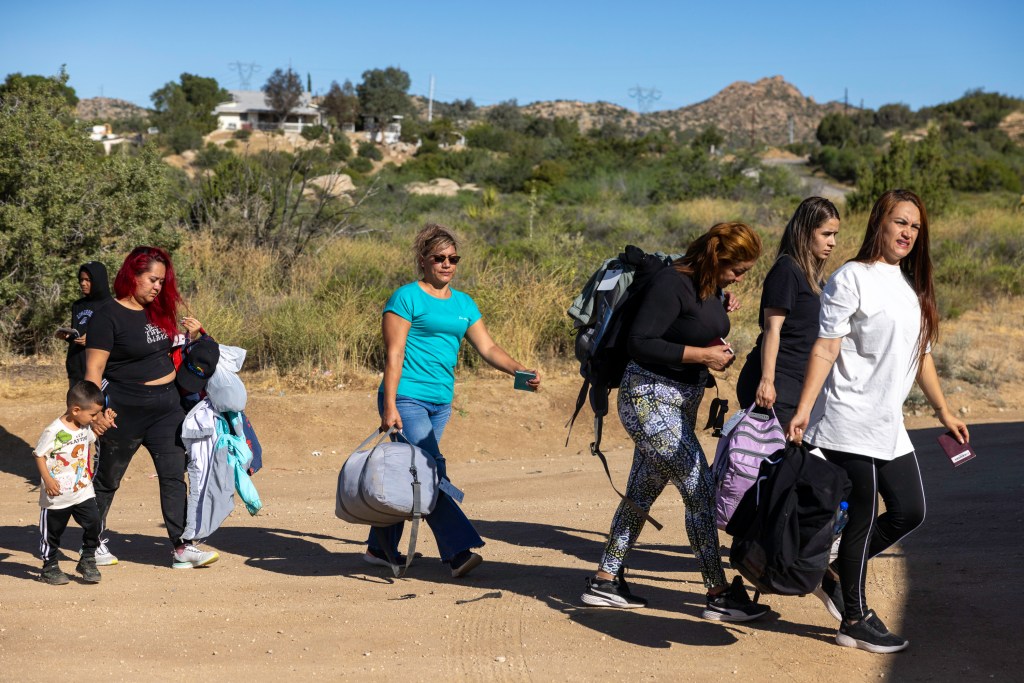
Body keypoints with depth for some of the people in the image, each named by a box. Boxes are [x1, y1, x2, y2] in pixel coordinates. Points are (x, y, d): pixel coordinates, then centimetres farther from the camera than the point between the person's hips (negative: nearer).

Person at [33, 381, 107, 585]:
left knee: (93, 522, -6)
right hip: (57, 496, -5)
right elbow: (39, 455, -15)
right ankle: (49, 567, 24)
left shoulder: (85, 428, 4)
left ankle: (87, 561, 11)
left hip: (83, 492, 6)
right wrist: (47, 479, -21)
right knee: (52, 531, 9)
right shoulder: (54, 431, -20)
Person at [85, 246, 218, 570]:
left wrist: (190, 336, 5)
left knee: (174, 476, -1)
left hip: (166, 406, 6)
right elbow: (94, 368, -15)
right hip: (126, 410, -6)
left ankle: (183, 548, -1)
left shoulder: (158, 312, 9)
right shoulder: (108, 316, -12)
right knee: (107, 479, 10)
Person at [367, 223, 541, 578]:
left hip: (441, 402, 7)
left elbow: (488, 348, 9)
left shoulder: (464, 304, 15)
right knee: (431, 473, -15)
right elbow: (393, 355, -9)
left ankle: (380, 548, 22)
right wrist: (389, 407, -16)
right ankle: (458, 552, -19)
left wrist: (520, 370, -9)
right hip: (407, 399, -7)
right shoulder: (407, 297, -4)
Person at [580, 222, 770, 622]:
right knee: (701, 490, -8)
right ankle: (719, 595, 1)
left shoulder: (712, 288, 7)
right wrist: (701, 355, -21)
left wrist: (718, 348, 2)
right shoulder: (673, 284, -20)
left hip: (680, 402, 10)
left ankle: (605, 582, 24)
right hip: (650, 399, -10)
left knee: (642, 492, 14)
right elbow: (639, 344, -24)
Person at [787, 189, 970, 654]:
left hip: (889, 427, 8)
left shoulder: (912, 286, 16)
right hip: (850, 422, -8)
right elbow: (825, 349, -14)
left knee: (909, 512, 8)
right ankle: (855, 621, 12)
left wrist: (943, 411, 21)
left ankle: (836, 576, 24)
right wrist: (803, 410, -21)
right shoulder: (852, 278, -8)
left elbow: (921, 355, 22)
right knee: (863, 517, -2)